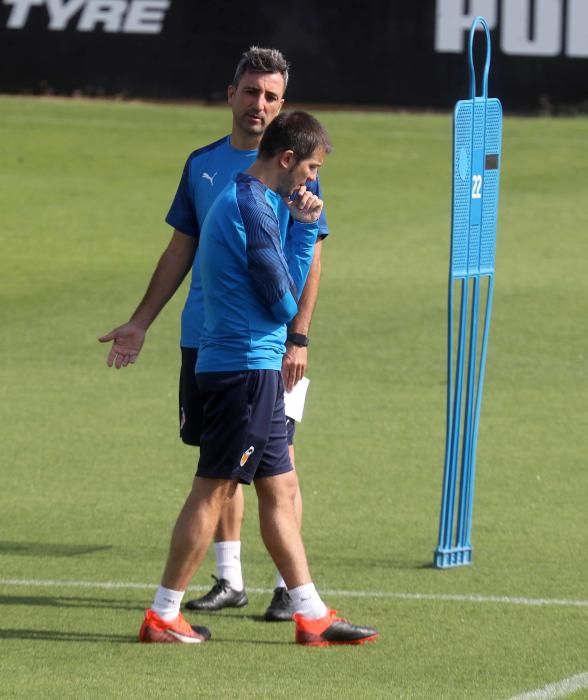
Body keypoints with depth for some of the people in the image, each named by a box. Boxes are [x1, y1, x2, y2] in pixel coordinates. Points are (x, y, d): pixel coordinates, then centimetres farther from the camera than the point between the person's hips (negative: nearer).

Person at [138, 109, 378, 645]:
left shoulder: (241, 199, 16)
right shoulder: (254, 206, -16)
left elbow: (282, 279, 15)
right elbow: (285, 301, -12)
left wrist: (303, 227, 4)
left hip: (254, 366, 10)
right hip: (246, 365, -10)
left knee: (280, 489, 11)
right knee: (213, 490, -5)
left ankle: (313, 615, 14)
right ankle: (163, 617, 0)